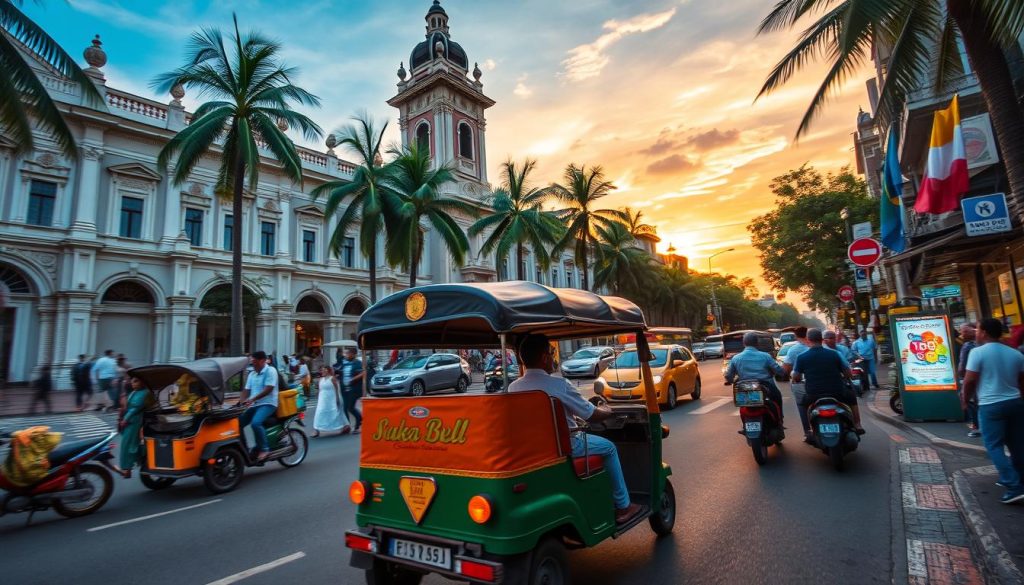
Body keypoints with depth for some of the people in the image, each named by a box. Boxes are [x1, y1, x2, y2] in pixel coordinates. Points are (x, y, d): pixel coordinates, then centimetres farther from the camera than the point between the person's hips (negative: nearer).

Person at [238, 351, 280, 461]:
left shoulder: (270, 371, -7)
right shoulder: (252, 374, 18)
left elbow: (268, 389, -18)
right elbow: (246, 390, 13)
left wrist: (252, 399, -25)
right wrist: (240, 402, -6)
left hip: (267, 404, -8)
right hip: (254, 405, 9)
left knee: (255, 423, -31)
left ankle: (264, 449, -21)